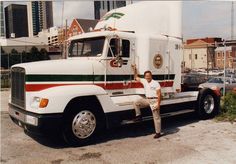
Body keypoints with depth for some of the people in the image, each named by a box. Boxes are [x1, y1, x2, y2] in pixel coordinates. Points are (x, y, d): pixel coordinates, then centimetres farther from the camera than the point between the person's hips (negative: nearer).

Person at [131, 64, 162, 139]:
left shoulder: (156, 83, -11)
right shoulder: (144, 81, 8)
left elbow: (159, 94, -14)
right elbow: (136, 78, 19)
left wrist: (158, 104, -20)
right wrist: (134, 69, 11)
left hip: (154, 100, -6)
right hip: (147, 99, 6)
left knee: (156, 117, -1)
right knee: (136, 103, -2)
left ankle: (158, 133, 5)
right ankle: (138, 116, 10)